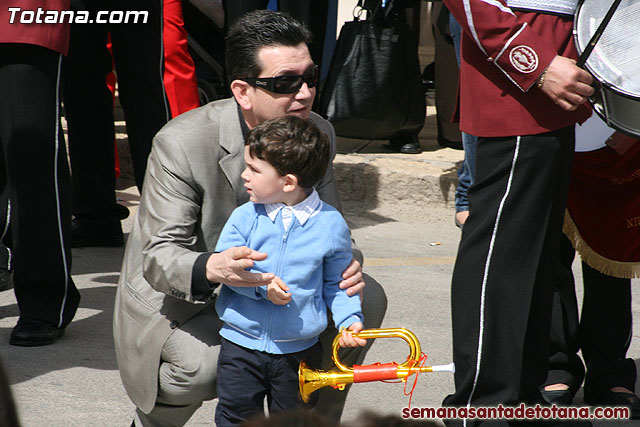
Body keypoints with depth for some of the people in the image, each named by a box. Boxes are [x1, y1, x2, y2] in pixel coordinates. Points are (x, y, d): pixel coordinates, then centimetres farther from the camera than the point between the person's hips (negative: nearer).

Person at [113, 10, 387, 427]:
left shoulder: (318, 134, -8)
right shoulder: (181, 144, -26)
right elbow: (159, 259, -29)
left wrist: (345, 262, -25)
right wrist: (209, 268, -53)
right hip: (176, 298, -6)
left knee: (367, 297, -13)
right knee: (203, 366, -35)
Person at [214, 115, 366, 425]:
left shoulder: (331, 224, -6)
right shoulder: (245, 217, -5)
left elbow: (337, 283, 5)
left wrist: (349, 318, -10)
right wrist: (260, 284, -24)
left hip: (297, 350, 0)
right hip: (242, 342, 0)